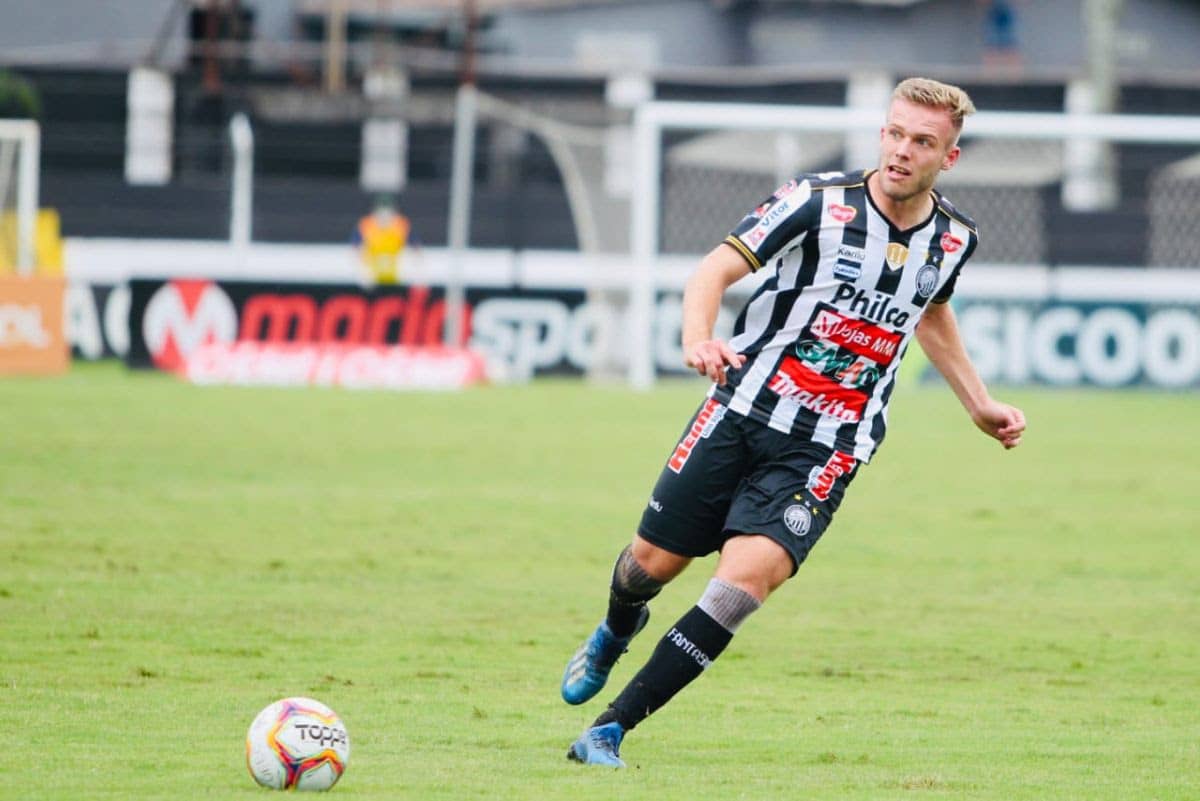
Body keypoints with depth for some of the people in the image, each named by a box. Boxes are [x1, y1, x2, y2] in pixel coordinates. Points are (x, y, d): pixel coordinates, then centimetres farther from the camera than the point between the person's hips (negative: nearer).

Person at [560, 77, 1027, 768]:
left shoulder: (953, 238, 3)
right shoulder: (819, 201, -11)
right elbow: (716, 270, -14)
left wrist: (980, 406, 25)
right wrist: (698, 339, -34)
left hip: (824, 451, 1)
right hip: (743, 410, -1)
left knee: (747, 577, -21)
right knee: (653, 562, 9)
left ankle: (609, 731, -16)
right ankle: (616, 635, 49)